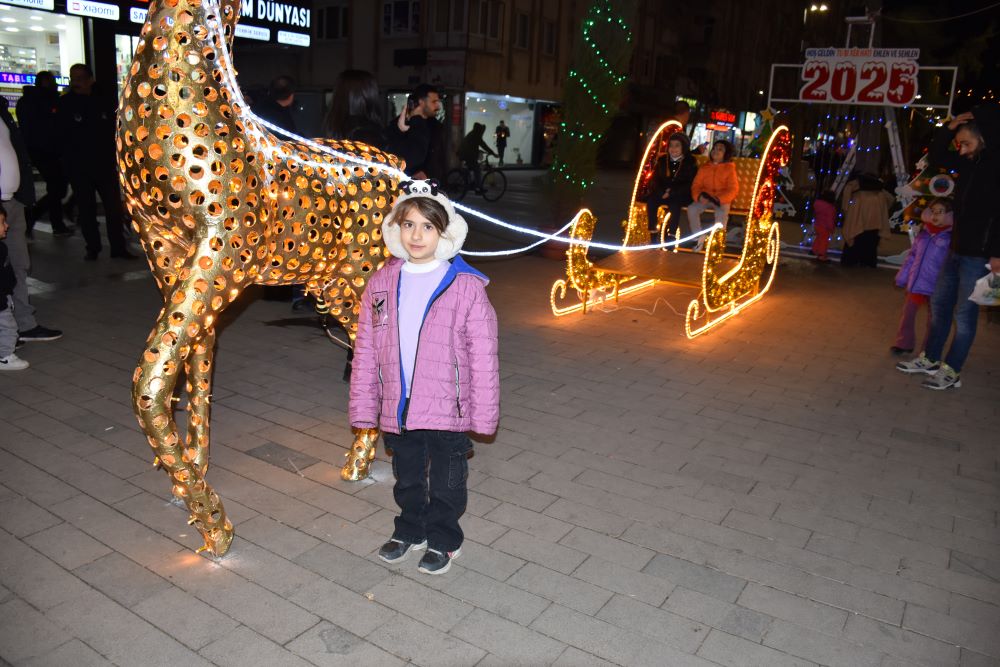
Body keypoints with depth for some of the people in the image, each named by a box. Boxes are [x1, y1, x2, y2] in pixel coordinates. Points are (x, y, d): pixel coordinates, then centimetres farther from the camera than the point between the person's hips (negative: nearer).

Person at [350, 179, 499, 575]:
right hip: (397, 409, 4)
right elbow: (365, 352, 4)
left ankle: (443, 540, 39)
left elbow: (482, 356, -10)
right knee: (407, 479, 24)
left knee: (445, 483, 15)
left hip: (448, 409, -3)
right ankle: (410, 531, 47)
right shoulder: (381, 283, -1)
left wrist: (483, 414, -9)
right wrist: (364, 407, 4)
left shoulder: (467, 286, -12)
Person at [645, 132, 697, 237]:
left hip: (682, 196, -4)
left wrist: (672, 192, -17)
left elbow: (690, 184, -7)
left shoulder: (690, 162, -1)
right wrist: (662, 192, -12)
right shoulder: (662, 160, 9)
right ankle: (652, 232, -24)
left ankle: (671, 235, -35)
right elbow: (654, 180, 8)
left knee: (674, 202, -35)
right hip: (663, 194, 4)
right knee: (651, 199, -25)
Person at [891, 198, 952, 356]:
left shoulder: (951, 237, -12)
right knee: (908, 313, 14)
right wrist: (903, 276, 13)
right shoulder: (924, 232, 5)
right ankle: (904, 343, 30)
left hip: (936, 286, -5)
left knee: (933, 320, 9)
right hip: (916, 282, 5)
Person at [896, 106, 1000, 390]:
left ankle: (952, 372, 10)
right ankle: (930, 359, 29)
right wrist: (949, 129, 5)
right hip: (957, 248, 8)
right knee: (939, 304, 16)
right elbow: (937, 156, 23)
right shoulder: (971, 162, 8)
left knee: (964, 313, 0)